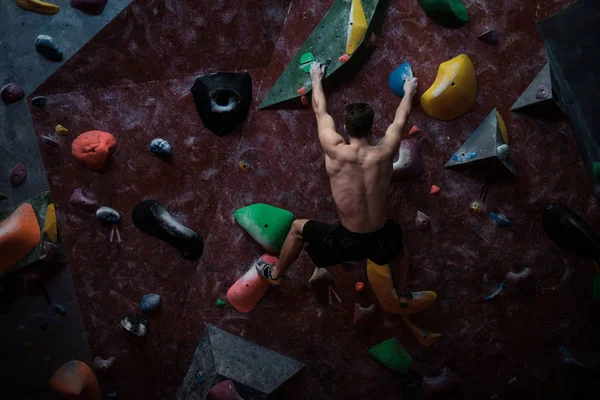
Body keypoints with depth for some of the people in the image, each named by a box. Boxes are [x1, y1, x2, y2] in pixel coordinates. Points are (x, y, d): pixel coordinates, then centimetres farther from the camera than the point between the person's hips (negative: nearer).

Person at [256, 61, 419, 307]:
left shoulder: (335, 152, -18)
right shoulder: (384, 153, -13)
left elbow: (320, 112, 1)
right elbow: (400, 120, 9)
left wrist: (316, 78, 19)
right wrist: (408, 92, 29)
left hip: (348, 242, -2)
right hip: (381, 240, 2)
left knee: (298, 228, 24)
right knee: (395, 238, 40)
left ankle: (276, 274, 46)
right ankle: (403, 294, 56)